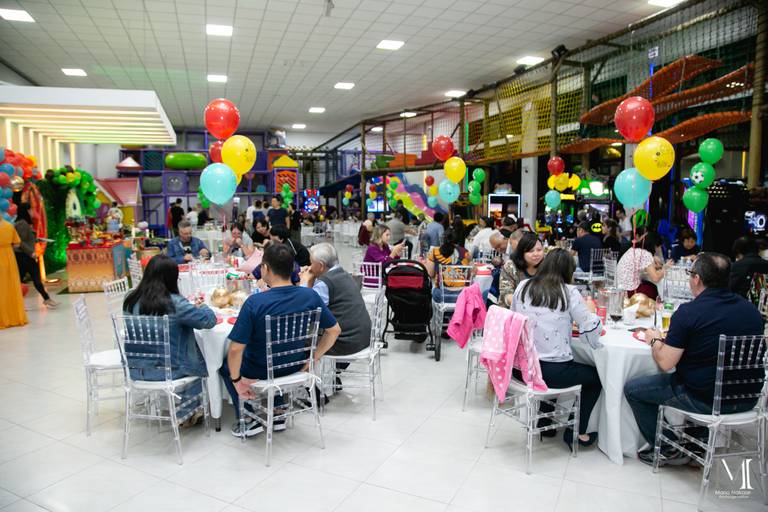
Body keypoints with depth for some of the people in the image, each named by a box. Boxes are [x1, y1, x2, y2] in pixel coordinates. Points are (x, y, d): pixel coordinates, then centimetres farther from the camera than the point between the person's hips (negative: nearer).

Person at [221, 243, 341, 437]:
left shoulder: (254, 303, -28)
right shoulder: (310, 296, -16)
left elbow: (236, 350, -26)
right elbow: (334, 330, -7)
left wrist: (236, 381, -10)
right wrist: (313, 359, 0)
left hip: (260, 373, -4)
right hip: (295, 367, 4)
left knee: (226, 362, 27)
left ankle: (248, 421, 23)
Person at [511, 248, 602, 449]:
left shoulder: (522, 287, 3)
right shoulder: (569, 292, -9)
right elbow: (591, 327, -7)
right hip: (552, 371, -5)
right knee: (596, 375, 22)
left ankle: (544, 418, 40)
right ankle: (577, 432, 27)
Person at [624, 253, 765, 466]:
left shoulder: (688, 312, -20)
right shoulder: (750, 309, 2)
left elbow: (665, 363, -19)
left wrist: (655, 341, 1)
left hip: (705, 400, -7)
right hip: (747, 400, 8)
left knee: (632, 389, 8)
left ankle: (668, 450, 16)